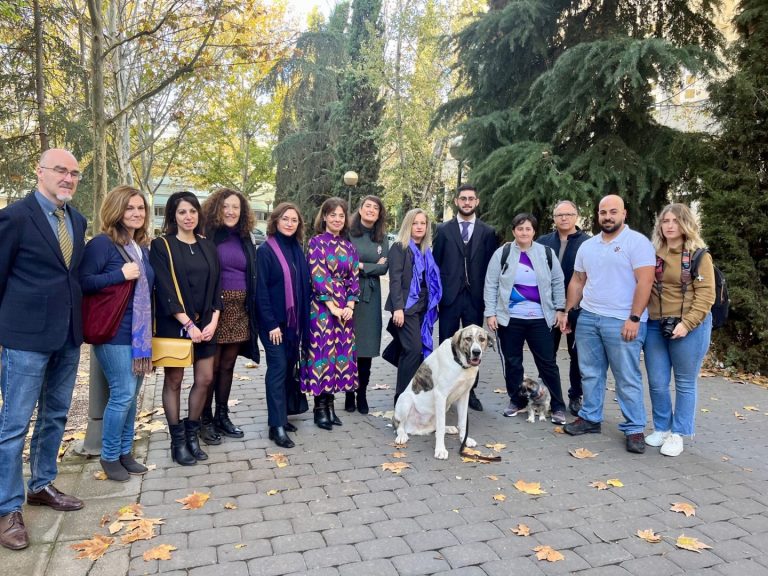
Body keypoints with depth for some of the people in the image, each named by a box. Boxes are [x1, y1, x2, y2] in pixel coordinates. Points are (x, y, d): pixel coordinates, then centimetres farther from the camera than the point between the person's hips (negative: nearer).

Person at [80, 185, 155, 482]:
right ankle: (109, 456, 13)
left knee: (132, 395, 12)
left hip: (141, 332, 7)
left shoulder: (143, 247, 13)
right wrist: (120, 274, -21)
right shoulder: (102, 243, -10)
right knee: (123, 395, -6)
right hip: (114, 333, -7)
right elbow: (82, 282, -17)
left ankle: (125, 452, 25)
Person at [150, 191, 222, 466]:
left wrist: (213, 321, -5)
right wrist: (188, 323, -16)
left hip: (205, 324, 4)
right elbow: (165, 289, -11)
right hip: (173, 324, -4)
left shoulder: (208, 247, 10)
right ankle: (178, 440, 16)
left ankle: (192, 432, 22)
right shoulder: (162, 246, -3)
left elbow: (216, 285, 7)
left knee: (205, 379, 4)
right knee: (174, 381, 4)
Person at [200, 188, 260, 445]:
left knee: (227, 365, 12)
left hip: (239, 310, 5)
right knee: (211, 366, 1)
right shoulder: (208, 237, -4)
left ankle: (222, 416, 24)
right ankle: (205, 421, 14)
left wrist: (251, 307, 10)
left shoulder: (244, 240, 14)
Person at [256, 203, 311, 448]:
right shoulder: (265, 251, -8)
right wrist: (271, 323, -16)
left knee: (290, 367, 10)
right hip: (274, 321, -6)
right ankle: (276, 425, -1)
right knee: (278, 368, -6)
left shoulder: (298, 251, 10)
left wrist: (303, 319, 7)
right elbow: (261, 290, -12)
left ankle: (281, 415, 23)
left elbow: (304, 286, 12)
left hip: (294, 320, 6)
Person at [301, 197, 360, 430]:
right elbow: (317, 277, -11)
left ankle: (329, 402, 19)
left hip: (345, 308, 6)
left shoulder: (349, 246, 12)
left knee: (341, 353, 7)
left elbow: (353, 279, 10)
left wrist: (350, 306, -3)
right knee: (322, 352, -2)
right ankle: (320, 407, 10)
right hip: (322, 306, -5)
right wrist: (333, 307, -14)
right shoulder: (316, 242, -4)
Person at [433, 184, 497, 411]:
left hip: (475, 297, 1)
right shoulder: (443, 229, 6)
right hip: (449, 296, 0)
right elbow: (435, 263, 4)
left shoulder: (487, 232, 6)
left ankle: (470, 391, 18)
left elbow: (491, 265, 4)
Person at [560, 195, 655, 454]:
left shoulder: (637, 242, -6)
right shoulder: (587, 246, 13)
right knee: (590, 373, 12)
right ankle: (590, 418, 24)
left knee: (628, 378, 1)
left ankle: (634, 429, 12)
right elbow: (577, 281, 18)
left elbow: (645, 281, -12)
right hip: (587, 318, 6)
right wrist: (567, 311, 13)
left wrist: (634, 319, -17)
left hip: (623, 322, -5)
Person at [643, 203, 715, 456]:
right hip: (655, 326, 4)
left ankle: (677, 434, 18)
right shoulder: (653, 254, 7)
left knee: (685, 383, 7)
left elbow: (706, 294, -9)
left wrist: (687, 323, -18)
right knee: (657, 382, 8)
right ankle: (661, 429, 25)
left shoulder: (699, 255, -3)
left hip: (690, 327, -3)